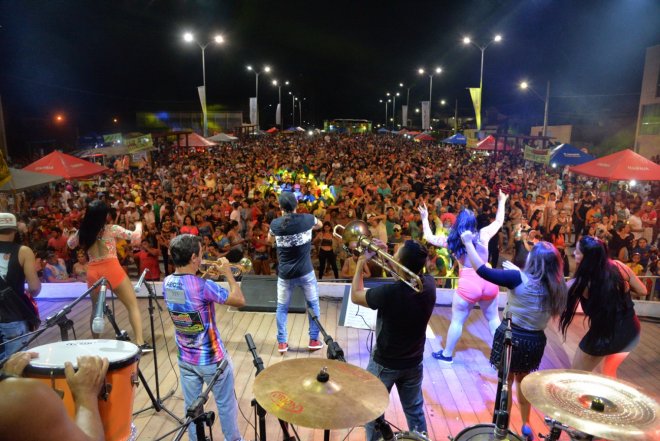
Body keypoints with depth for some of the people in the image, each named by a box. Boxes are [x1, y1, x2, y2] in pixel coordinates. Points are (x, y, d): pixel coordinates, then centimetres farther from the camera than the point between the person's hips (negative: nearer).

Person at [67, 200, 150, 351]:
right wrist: (139, 226, 14)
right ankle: (140, 343, -7)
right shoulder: (112, 229, -4)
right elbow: (135, 237, -4)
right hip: (112, 269, -4)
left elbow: (70, 244, 26)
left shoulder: (83, 232, 7)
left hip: (93, 272, 5)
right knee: (133, 305, 1)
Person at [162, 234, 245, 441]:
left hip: (185, 358, 6)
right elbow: (240, 301, -20)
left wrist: (203, 277, 6)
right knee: (226, 404, 17)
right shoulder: (203, 286, -28)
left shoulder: (167, 283, -7)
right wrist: (227, 273, -11)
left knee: (191, 406, 19)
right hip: (212, 358, -6)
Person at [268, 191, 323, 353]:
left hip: (285, 273, 1)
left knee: (282, 307, 16)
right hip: (305, 271, 0)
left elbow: (270, 240, 16)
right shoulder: (307, 219, -8)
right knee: (313, 304, 17)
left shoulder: (275, 223, -7)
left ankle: (281, 343, 20)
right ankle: (314, 340, 21)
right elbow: (319, 224, 17)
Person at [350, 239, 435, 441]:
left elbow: (355, 296, -13)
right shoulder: (429, 284, -18)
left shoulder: (389, 292, -32)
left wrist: (360, 264, -4)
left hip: (384, 363, -4)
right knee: (415, 411, 26)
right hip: (414, 362, 5)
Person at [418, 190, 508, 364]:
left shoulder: (452, 239, -3)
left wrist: (425, 218, 22)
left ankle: (447, 354, 26)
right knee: (493, 318, 22)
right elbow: (499, 221, 16)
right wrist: (501, 202, 29)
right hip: (489, 281, 3)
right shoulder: (483, 234, -1)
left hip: (468, 283, -2)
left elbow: (429, 237, 11)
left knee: (457, 320, 12)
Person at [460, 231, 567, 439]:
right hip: (535, 340, 5)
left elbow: (482, 270, -21)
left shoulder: (519, 279, -20)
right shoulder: (556, 287, -4)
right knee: (522, 380, 27)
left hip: (511, 336, -5)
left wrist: (468, 242, -12)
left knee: (506, 382, 13)